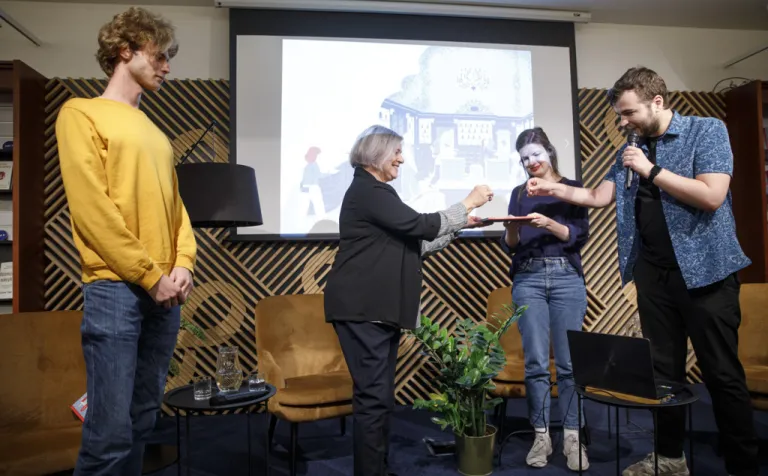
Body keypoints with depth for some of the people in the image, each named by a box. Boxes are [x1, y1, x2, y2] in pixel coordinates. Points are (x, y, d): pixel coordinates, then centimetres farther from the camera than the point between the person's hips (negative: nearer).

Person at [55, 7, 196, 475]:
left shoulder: (155, 133, 20)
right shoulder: (81, 114, 0)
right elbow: (92, 210, -10)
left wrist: (183, 265, 0)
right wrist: (151, 277, -11)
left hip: (164, 293, 7)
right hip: (115, 289, -6)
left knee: (142, 422, 12)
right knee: (112, 429, -6)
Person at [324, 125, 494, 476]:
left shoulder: (375, 191, 21)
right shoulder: (368, 191, -11)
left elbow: (412, 243, 18)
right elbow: (421, 226, -19)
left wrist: (460, 226, 12)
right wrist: (468, 204, -10)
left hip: (378, 307, 11)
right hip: (362, 308, -11)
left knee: (381, 394, 13)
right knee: (373, 395, -6)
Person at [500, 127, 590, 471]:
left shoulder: (572, 188, 8)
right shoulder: (519, 193, 13)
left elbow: (581, 236, -3)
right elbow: (509, 246, 8)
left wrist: (548, 223, -18)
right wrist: (512, 228, -13)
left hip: (567, 278, -1)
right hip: (528, 279, 2)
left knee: (569, 362, -2)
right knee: (536, 362, -1)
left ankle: (572, 437, 8)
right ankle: (541, 437, 8)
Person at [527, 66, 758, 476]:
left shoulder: (707, 130, -6)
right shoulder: (631, 150, 11)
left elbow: (711, 196, -18)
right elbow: (599, 197, 12)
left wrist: (651, 170, -15)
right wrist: (553, 188, 3)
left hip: (704, 271, -5)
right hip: (654, 274, 6)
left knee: (722, 374, 3)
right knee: (663, 370, 12)